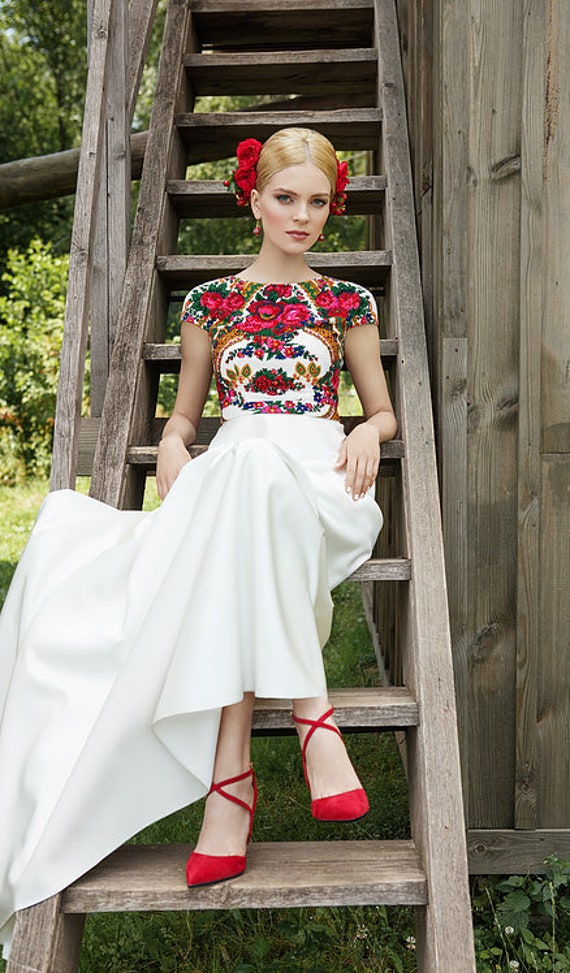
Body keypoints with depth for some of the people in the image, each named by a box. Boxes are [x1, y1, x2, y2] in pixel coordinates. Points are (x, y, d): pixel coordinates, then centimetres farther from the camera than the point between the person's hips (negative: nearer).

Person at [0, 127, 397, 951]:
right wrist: (172, 447, -1)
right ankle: (310, 718, -39)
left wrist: (368, 432, -2)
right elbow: (185, 414, 23)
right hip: (224, 476, 2)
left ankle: (230, 775, -42)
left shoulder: (348, 303, 17)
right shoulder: (210, 303, 19)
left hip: (317, 482, -1)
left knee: (253, 471, -40)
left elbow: (383, 410, 22)